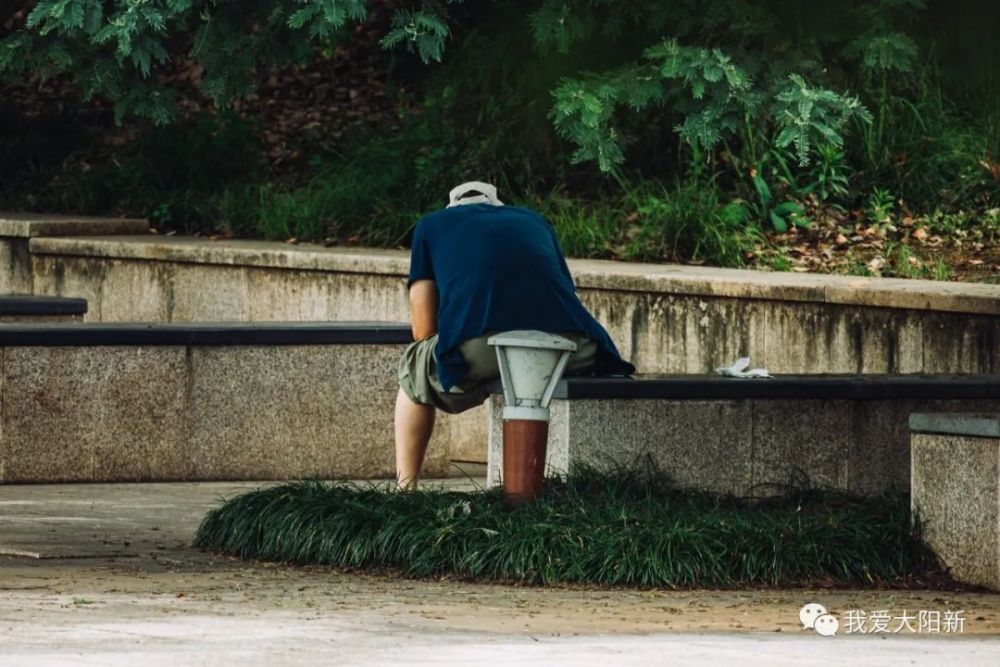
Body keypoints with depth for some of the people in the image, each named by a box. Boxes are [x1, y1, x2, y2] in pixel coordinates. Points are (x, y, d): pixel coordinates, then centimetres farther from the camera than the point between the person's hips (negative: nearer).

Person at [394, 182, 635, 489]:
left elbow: (424, 328, 20)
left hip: (478, 347, -2)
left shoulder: (431, 225, 27)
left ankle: (404, 490, 21)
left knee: (414, 372, 30)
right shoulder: (534, 221, 35)